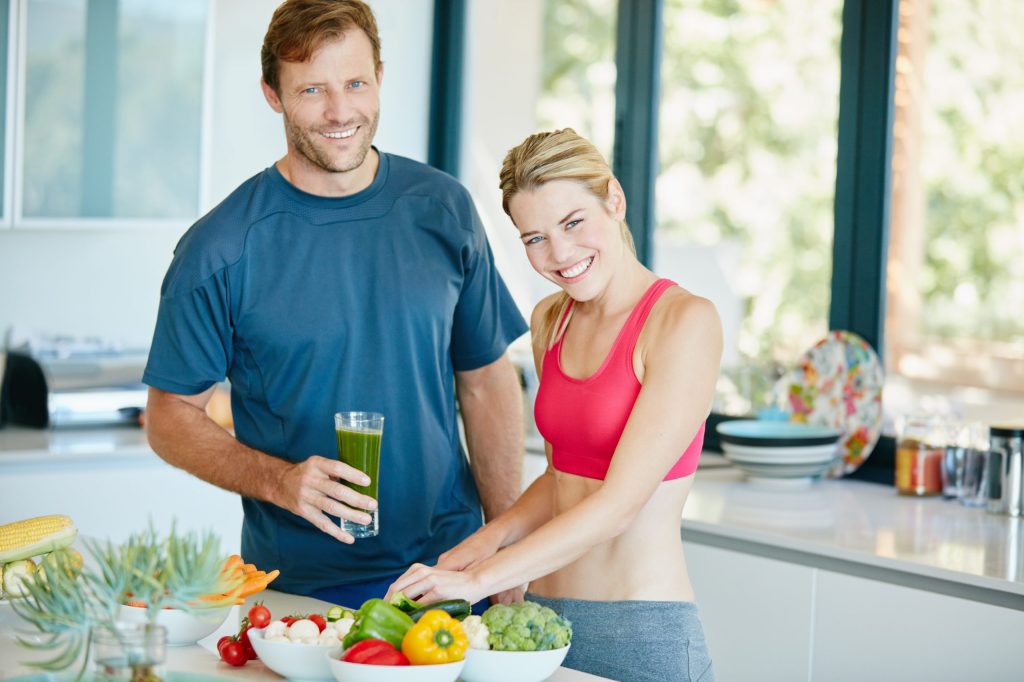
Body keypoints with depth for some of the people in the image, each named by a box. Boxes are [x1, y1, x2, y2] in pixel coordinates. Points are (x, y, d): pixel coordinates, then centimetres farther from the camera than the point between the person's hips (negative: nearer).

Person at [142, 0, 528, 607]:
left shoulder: (441, 210, 2)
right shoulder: (219, 249, -9)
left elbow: (486, 382, 7)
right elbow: (172, 416, -3)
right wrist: (280, 481, -20)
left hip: (450, 566, 3)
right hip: (298, 585, -3)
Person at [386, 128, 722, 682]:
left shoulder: (685, 320, -13)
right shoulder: (551, 321, 9)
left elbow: (620, 502, -18)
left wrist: (479, 579, -20)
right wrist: (491, 538, 0)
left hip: (641, 634, -6)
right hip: (541, 619, 6)